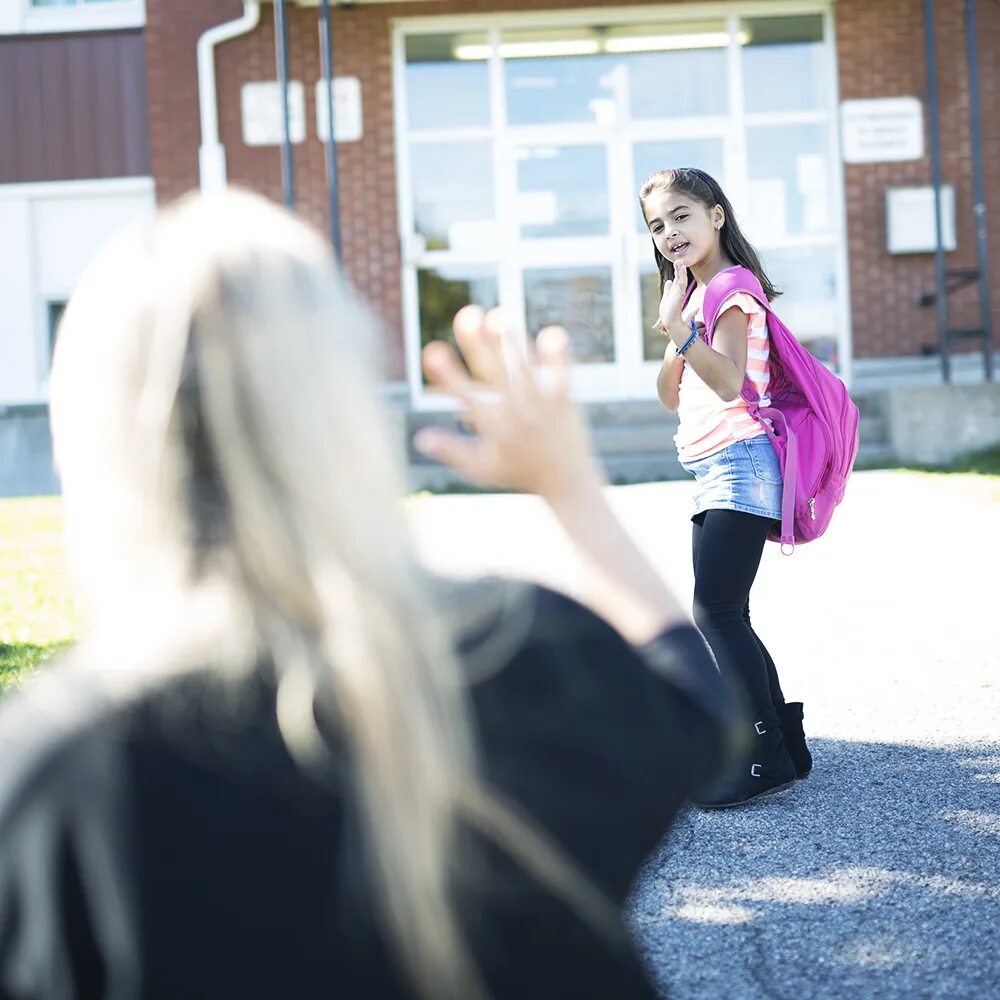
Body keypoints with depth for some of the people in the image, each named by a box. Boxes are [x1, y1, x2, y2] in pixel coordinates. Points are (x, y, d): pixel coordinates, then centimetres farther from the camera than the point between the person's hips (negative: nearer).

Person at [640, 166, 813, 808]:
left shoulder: (731, 288, -9)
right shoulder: (697, 292, 19)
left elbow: (730, 381, -23)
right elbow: (672, 396, 15)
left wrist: (680, 329, -35)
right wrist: (673, 339, -2)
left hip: (739, 466, -10)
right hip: (713, 472, 10)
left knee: (717, 612, -15)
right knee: (721, 616, 10)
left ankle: (763, 756, -12)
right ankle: (784, 742, 16)